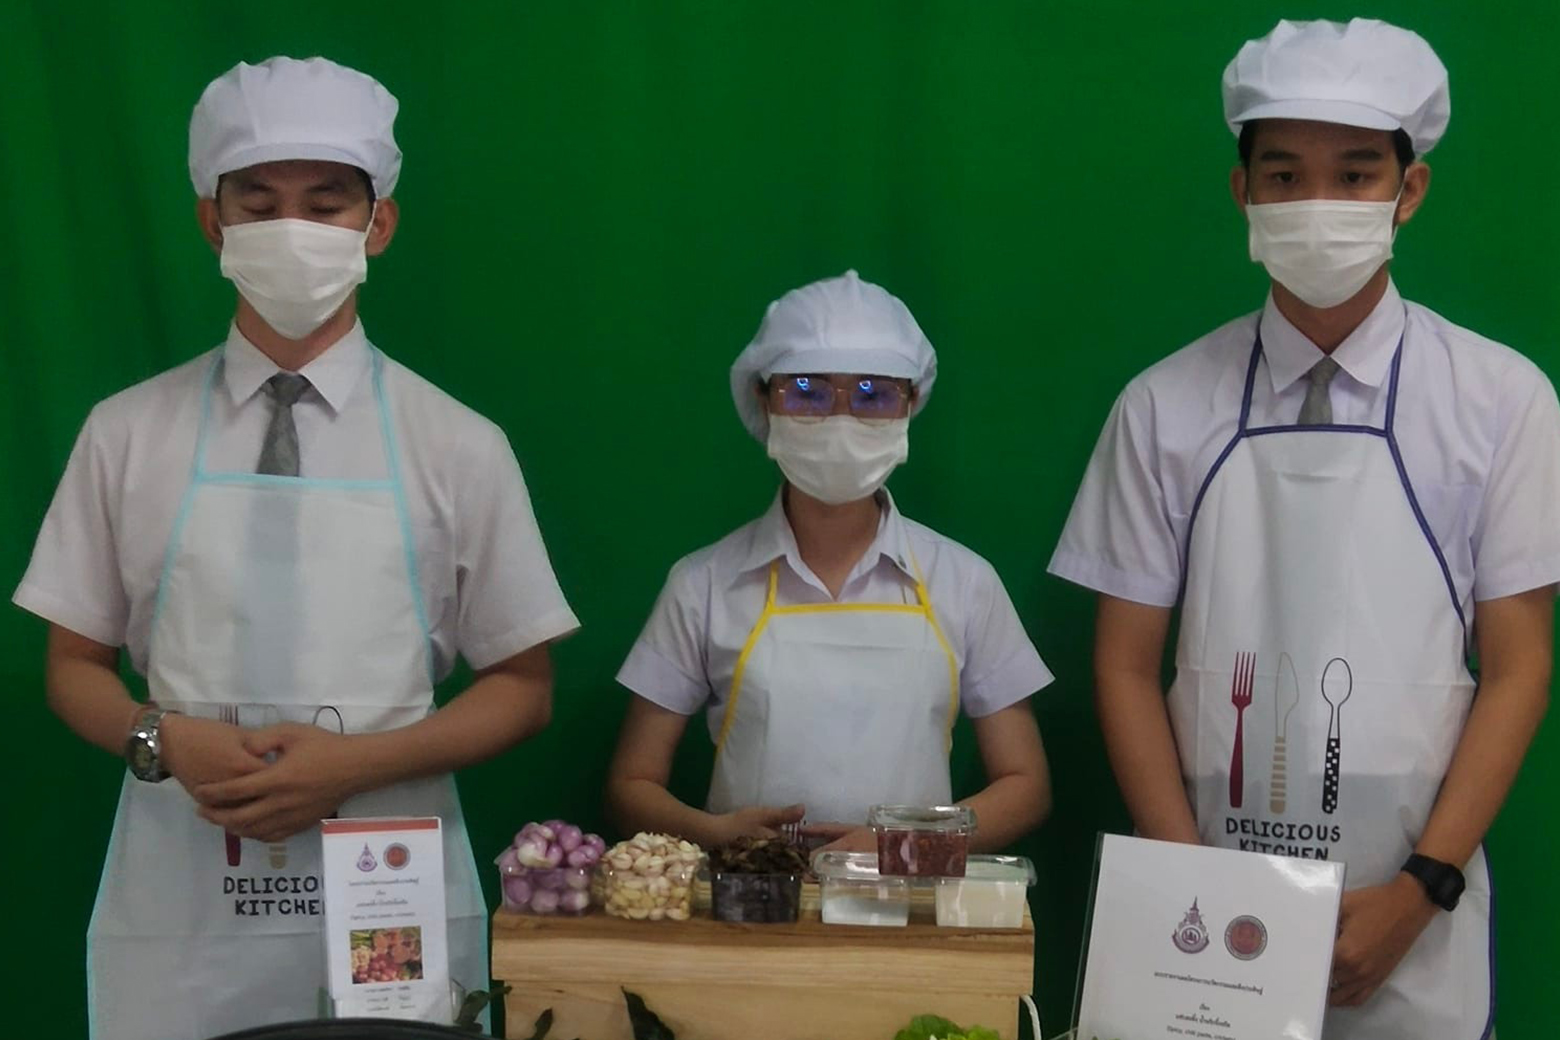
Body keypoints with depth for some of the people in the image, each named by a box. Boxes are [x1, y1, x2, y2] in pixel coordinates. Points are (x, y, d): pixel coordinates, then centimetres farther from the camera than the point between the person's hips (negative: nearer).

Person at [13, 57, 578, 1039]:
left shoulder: (457, 446, 0)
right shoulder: (129, 434, 3)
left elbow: (523, 689, 3)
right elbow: (76, 666, 9)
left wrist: (355, 763, -13)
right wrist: (163, 741, -12)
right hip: (181, 903, 1)